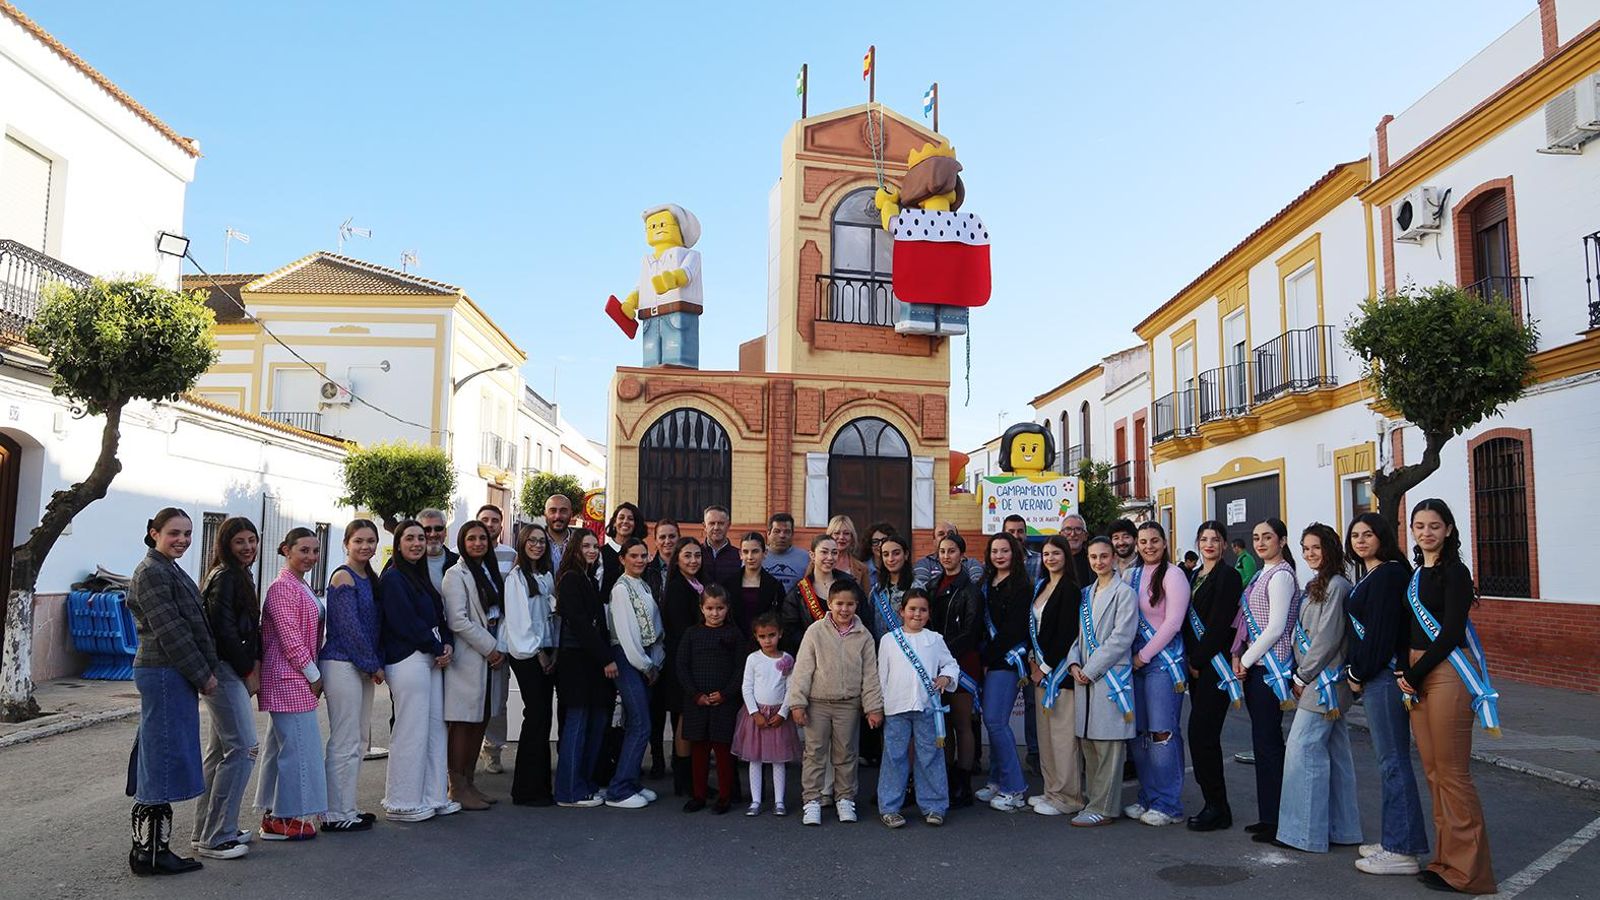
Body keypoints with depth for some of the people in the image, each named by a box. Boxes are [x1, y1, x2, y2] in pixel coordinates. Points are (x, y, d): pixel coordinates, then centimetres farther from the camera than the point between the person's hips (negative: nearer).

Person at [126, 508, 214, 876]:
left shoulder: (171, 570, 18)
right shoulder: (151, 572, -12)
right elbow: (170, 631, -17)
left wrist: (204, 672, 13)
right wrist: (203, 675, -14)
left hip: (174, 676, 10)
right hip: (165, 675, -10)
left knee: (160, 762, 13)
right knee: (163, 760, -5)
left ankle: (153, 849, 20)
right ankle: (148, 853, 2)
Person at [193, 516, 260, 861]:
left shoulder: (241, 577, 16)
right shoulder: (224, 577, -13)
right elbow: (224, 629, -19)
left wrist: (255, 662, 5)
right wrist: (248, 671, -12)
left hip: (234, 673, 10)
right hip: (225, 671, -10)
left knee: (220, 750, 14)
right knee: (242, 748, -9)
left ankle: (208, 829, 23)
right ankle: (215, 838, -3)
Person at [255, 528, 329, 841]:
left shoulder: (300, 587, 17)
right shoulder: (282, 587, -14)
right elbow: (289, 637, -18)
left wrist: (313, 674, 13)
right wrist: (313, 675, -13)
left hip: (296, 680, 10)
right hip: (289, 679, -10)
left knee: (281, 744, 14)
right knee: (298, 745, -6)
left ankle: (274, 815, 22)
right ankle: (285, 819, 1)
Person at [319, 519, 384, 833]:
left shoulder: (368, 578, 15)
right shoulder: (343, 577, -11)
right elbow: (349, 627, -16)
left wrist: (375, 664, 6)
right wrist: (374, 665, -11)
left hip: (362, 667, 9)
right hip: (342, 665, -9)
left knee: (358, 742, 13)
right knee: (345, 743, -5)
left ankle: (347, 808, 22)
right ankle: (337, 815, 3)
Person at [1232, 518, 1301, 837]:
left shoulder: (1281, 576, -12)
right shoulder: (1262, 575, 16)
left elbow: (1275, 628, -17)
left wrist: (1246, 660, -11)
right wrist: (1238, 656, 8)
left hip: (1269, 666, -9)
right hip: (1254, 666, 9)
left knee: (1267, 742, -5)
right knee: (1264, 741, 12)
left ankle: (1274, 820, 3)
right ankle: (1268, 816, 18)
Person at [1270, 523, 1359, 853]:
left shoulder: (1335, 585, -13)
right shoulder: (1318, 585, 17)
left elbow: (1328, 638, -17)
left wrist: (1303, 676, -12)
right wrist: (1301, 675, 11)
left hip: (1323, 681, -10)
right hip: (1318, 681, 10)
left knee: (1302, 750, -8)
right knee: (1335, 752, 12)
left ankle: (1303, 831, -3)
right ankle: (1342, 829, 19)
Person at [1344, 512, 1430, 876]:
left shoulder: (1388, 574, -13)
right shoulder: (1369, 574, 16)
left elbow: (1382, 631, -18)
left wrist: (1358, 673, -11)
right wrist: (1357, 672, 11)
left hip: (1385, 675, -10)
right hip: (1374, 677, 10)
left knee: (1392, 760, -5)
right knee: (1390, 760, 14)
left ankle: (1402, 851, 2)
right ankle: (1394, 839, 23)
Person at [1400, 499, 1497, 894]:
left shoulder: (1454, 572, -9)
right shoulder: (1416, 574, 14)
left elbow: (1451, 633, -15)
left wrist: (1414, 674, -12)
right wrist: (1404, 673, 4)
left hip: (1447, 673, -8)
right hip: (1416, 675, 8)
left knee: (1451, 772, -4)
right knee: (1433, 771, 12)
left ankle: (1466, 869, 6)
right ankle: (1446, 857, 21)